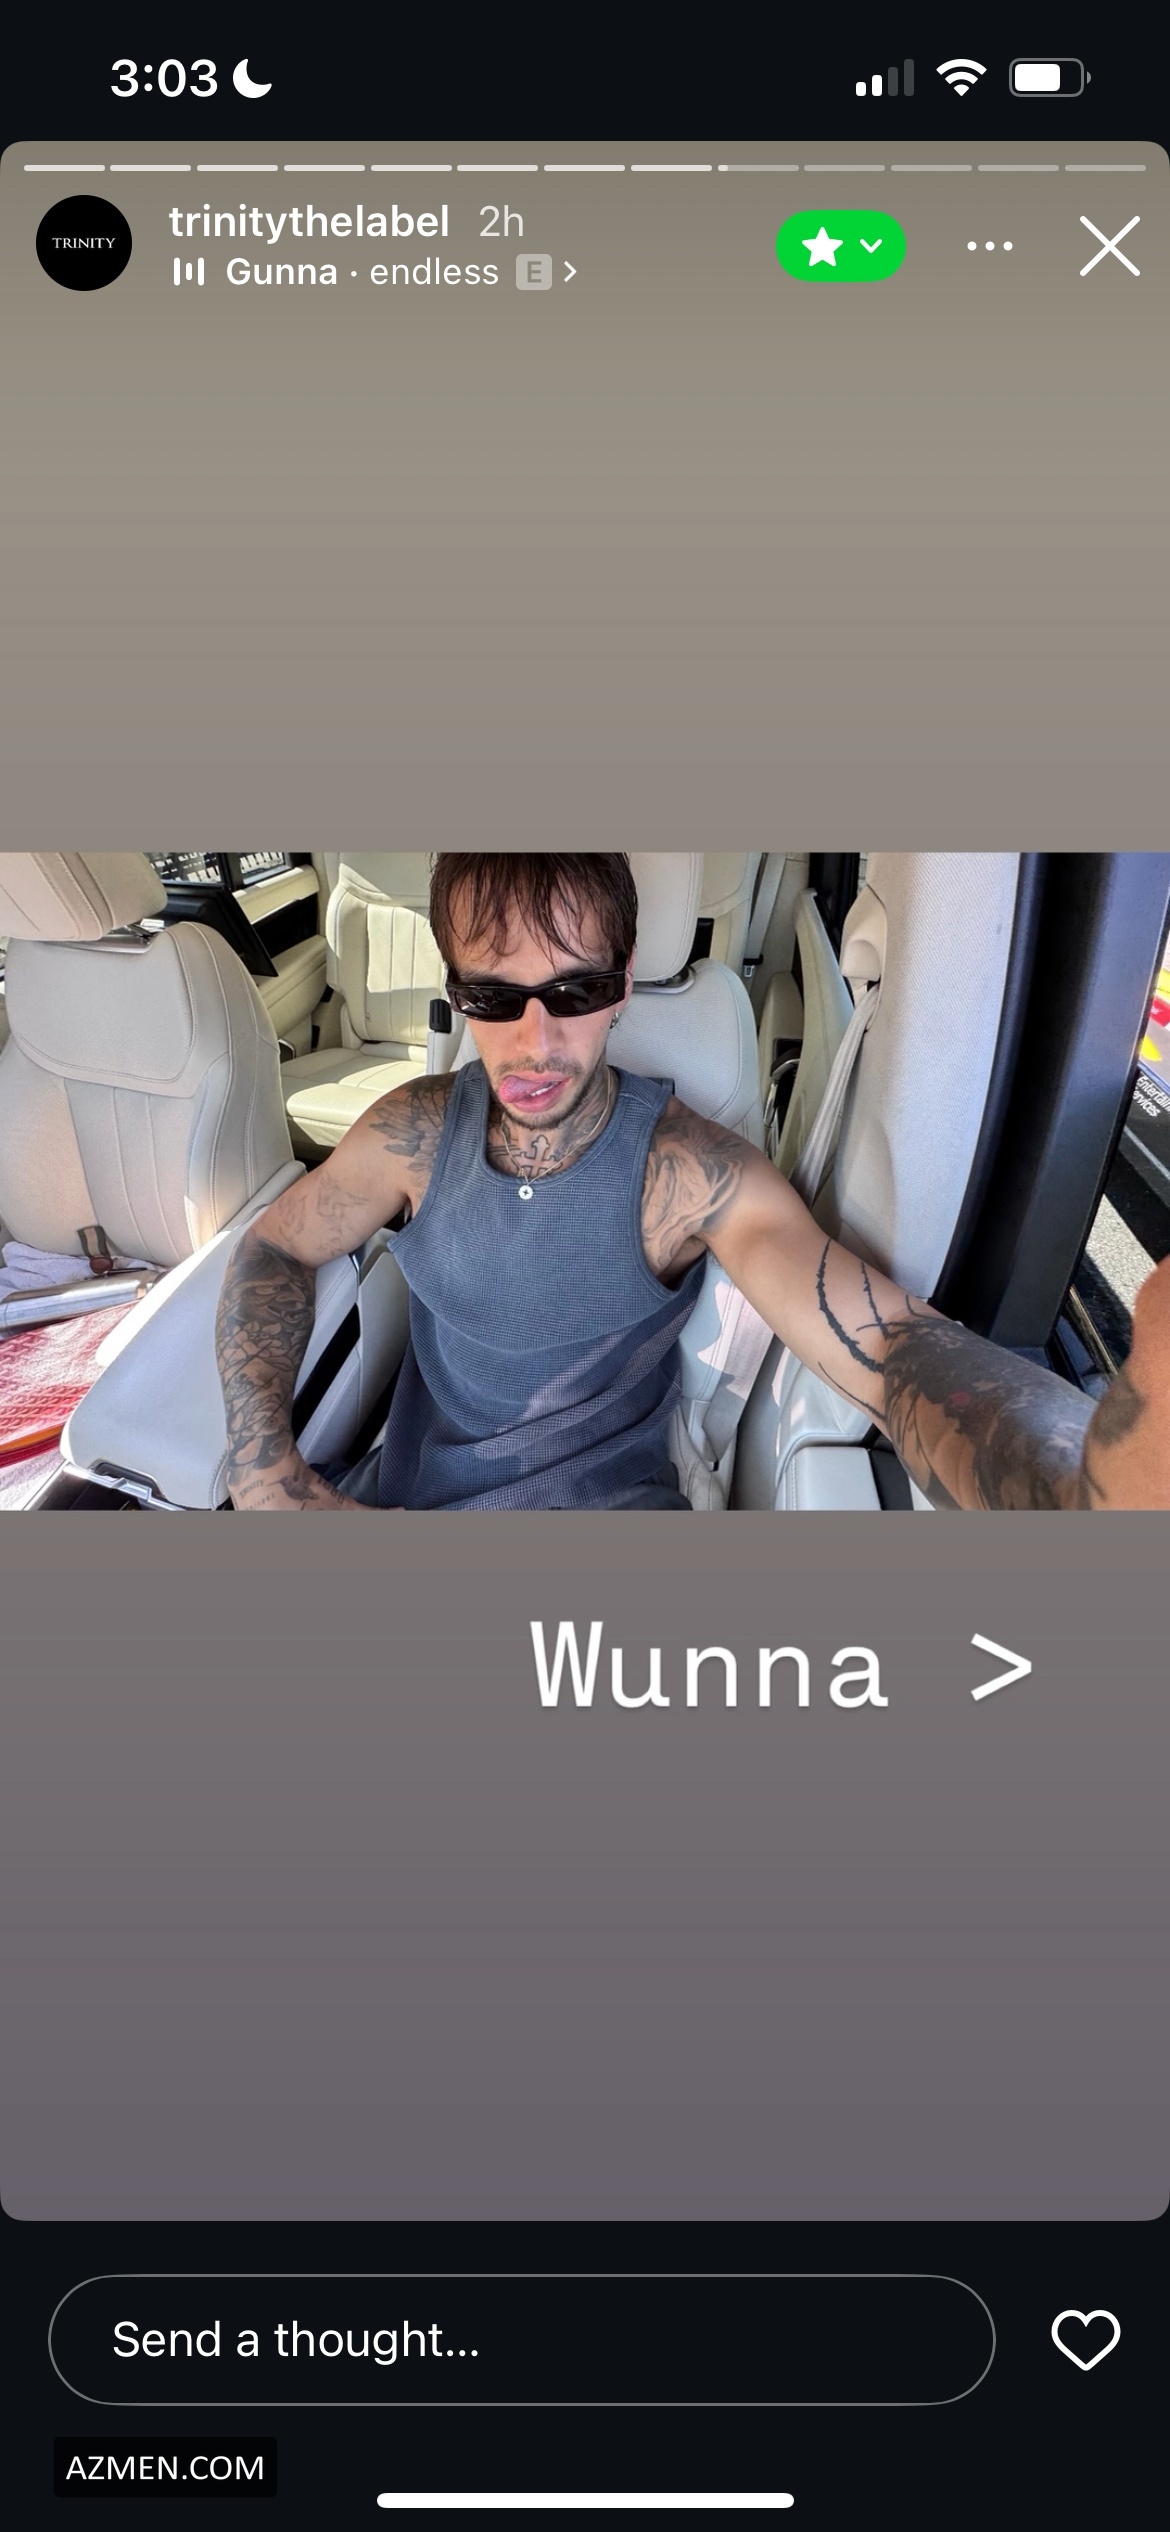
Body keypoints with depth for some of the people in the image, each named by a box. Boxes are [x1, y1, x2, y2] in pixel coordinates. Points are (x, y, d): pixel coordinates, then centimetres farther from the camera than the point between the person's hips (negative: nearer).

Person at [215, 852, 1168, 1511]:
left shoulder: (695, 1175, -19)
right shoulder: (417, 1132, -7)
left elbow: (888, 1343, -34)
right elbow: (275, 1248, 7)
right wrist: (262, 1467, -13)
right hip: (405, 1485, 3)